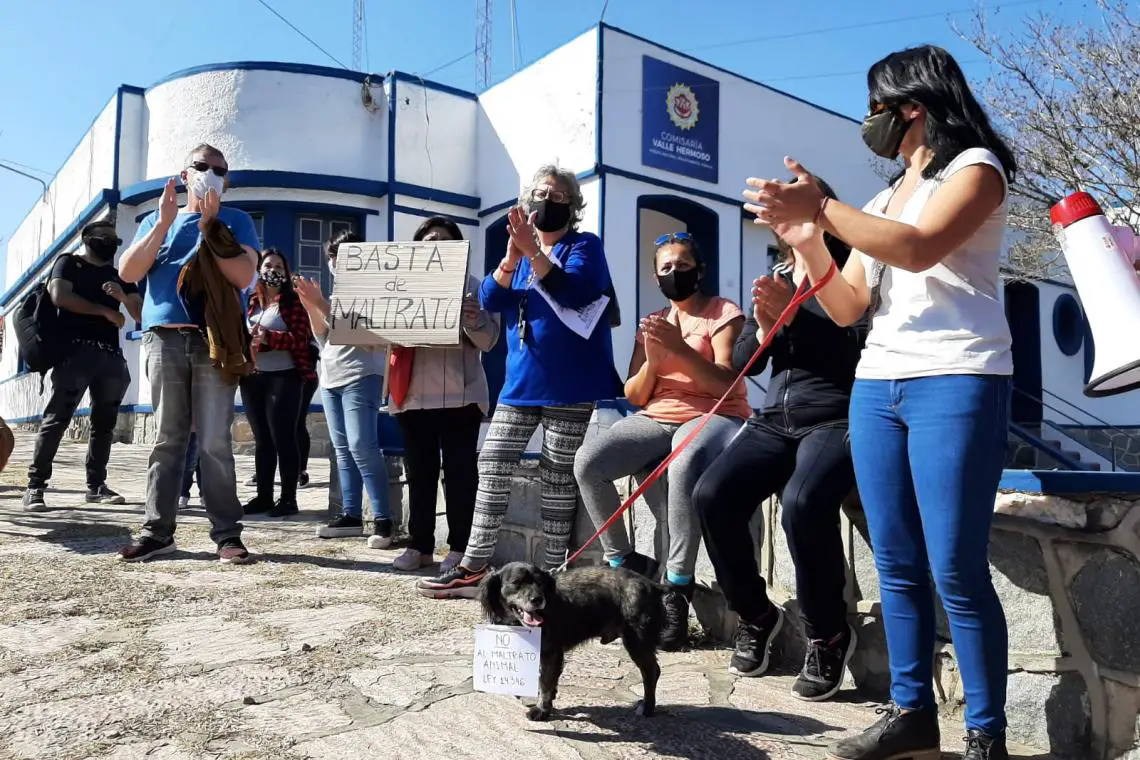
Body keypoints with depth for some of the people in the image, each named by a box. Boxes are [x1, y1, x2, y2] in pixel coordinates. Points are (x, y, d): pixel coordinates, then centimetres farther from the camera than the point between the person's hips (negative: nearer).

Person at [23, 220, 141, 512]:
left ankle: (96, 485, 10)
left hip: (111, 355, 5)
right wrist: (105, 311, -3)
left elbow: (142, 314, 16)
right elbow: (60, 297, -6)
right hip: (76, 350, -5)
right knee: (57, 418, -10)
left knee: (105, 423, 4)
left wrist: (123, 297, -5)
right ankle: (35, 486, -9)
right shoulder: (69, 263, 12)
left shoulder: (120, 275, 23)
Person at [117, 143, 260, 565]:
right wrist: (163, 223, -1)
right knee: (167, 438, 3)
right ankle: (158, 530, 8)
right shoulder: (156, 220, 20)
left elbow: (244, 276, -5)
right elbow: (128, 273, 5)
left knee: (215, 442, -6)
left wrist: (209, 227, -9)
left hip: (215, 339, -2)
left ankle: (227, 533, -3)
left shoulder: (235, 220, 12)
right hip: (164, 338, 3)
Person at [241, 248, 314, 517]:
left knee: (282, 438, -5)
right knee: (261, 439, 10)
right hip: (252, 377, 6)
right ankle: (263, 496, 16)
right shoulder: (250, 301, 14)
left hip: (283, 377, -6)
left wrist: (269, 337, -23)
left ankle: (289, 498, 1)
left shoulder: (293, 302, -2)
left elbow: (302, 339, -11)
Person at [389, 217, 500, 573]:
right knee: (419, 473, 8)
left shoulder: (471, 285, 5)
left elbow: (488, 341, -2)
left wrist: (474, 320, -22)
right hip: (413, 394, 3)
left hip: (459, 394, -3)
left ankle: (459, 548, 6)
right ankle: (420, 545, 16)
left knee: (459, 473, 1)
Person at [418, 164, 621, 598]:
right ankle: (475, 568, 11)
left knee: (558, 477, 0)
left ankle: (553, 573, 9)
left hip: (571, 387, -5)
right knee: (492, 465, 3)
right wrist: (512, 256, -14)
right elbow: (489, 300, 1)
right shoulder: (519, 252, 16)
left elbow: (574, 292, -19)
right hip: (521, 382, 6)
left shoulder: (584, 246, 1)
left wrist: (533, 251, -25)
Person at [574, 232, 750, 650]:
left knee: (683, 466, -41)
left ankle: (677, 589, -30)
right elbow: (634, 397, 11)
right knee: (586, 462, -22)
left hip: (714, 417, -5)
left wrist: (681, 349, -21)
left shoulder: (724, 313, 4)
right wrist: (652, 361, -10)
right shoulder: (652, 323, 19)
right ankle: (623, 564, -8)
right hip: (656, 418, 5)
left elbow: (728, 385, -10)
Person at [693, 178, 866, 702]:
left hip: (837, 421, -5)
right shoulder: (776, 279, 18)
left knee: (802, 503, -34)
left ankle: (828, 636, -10)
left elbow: (861, 349, -13)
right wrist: (764, 331, -8)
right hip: (775, 421, 5)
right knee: (712, 495, -20)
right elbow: (740, 363, 13)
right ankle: (755, 615, 3)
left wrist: (795, 314, -19)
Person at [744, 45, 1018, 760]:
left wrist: (824, 207, -15)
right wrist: (808, 242, 2)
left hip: (955, 383, -7)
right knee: (898, 566, 7)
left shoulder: (976, 165, 2)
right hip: (876, 387, 7)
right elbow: (850, 307, 17)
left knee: (957, 570, -8)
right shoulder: (883, 198, 22)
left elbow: (919, 249, -17)